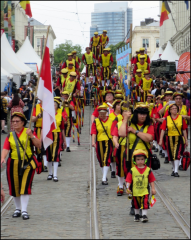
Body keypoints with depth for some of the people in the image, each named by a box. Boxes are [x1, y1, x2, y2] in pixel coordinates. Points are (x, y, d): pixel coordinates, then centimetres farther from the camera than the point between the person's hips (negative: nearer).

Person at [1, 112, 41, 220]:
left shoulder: (28, 132, 2)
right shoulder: (10, 136, 8)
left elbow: (39, 145, -5)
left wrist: (31, 136, -19)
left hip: (28, 163, -3)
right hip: (13, 164, 3)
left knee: (25, 186, -10)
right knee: (14, 187, 7)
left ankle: (24, 211, -7)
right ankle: (18, 209, 23)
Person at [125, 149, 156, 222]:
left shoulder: (148, 170, -2)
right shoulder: (132, 170, -5)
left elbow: (151, 180, 2)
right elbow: (128, 180, -6)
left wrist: (153, 189, -1)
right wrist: (127, 188, -18)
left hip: (145, 191, -1)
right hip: (135, 192, 1)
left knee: (145, 203, -10)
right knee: (136, 204, 16)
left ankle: (144, 215, -4)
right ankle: (136, 215, 34)